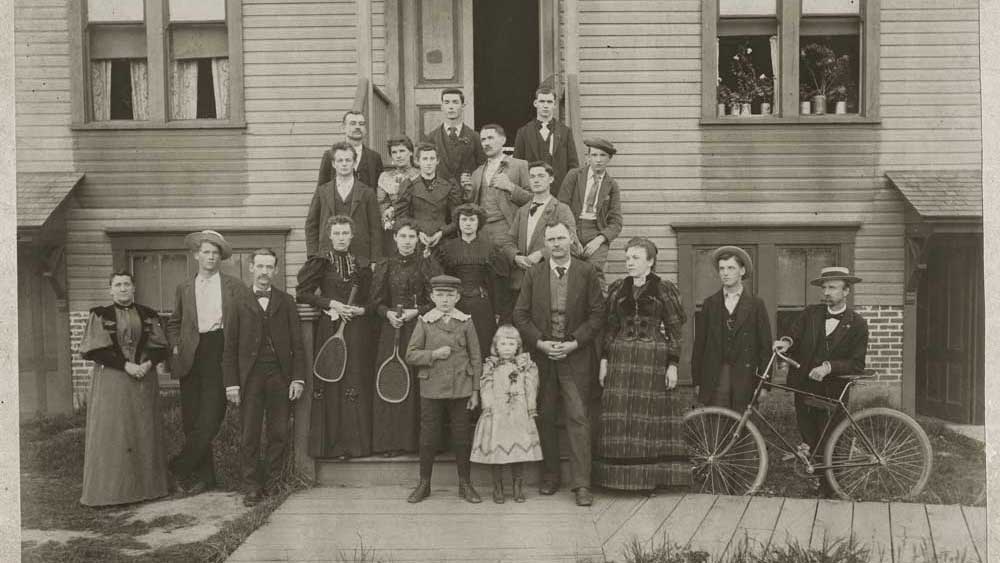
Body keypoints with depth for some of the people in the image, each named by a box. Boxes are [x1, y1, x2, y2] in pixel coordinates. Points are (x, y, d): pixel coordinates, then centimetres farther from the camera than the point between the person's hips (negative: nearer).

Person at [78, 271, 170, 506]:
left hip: (143, 380, 3)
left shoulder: (148, 315, 10)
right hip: (110, 380, -2)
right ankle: (108, 489, 3)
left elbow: (160, 347, 6)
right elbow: (95, 349, -7)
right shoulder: (100, 315, 3)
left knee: (144, 432, 4)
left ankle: (146, 485, 10)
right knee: (110, 433, -3)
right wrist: (126, 365, -17)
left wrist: (148, 363, -14)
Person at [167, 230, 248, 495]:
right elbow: (174, 322, 24)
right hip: (191, 358, 3)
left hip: (221, 354, -3)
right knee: (192, 420, 3)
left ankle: (179, 467, 3)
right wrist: (177, 346, 9)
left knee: (210, 417, -11)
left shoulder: (234, 286, 7)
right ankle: (204, 475, 13)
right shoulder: (184, 288, 16)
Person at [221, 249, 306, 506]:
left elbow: (297, 343, 7)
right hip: (250, 376, -1)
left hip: (280, 375, 2)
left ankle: (268, 481, 16)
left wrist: (298, 378, -1)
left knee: (280, 434, 2)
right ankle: (251, 487, 13)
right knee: (249, 435, 2)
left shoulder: (286, 302, 10)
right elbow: (230, 347, 3)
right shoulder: (239, 302, 5)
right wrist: (231, 382, -4)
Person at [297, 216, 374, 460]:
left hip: (357, 330, 2)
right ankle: (333, 442, 2)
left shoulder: (362, 266, 11)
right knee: (332, 382, -4)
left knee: (356, 382, -1)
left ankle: (356, 442, 6)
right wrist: (331, 304, -11)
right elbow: (302, 293, -2)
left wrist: (362, 309, -7)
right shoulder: (320, 264, 4)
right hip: (329, 328, -2)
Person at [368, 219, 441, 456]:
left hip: (421, 329, -2)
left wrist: (416, 312, -12)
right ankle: (391, 442, 4)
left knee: (418, 382, -4)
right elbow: (376, 301, 10)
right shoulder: (384, 266, 10)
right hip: (392, 330, 2)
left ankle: (418, 439, 4)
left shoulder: (428, 265, 4)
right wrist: (387, 313, -9)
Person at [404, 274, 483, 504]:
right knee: (427, 437, 6)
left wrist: (475, 391, 0)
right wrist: (434, 354, -16)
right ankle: (424, 484, 21)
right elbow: (411, 355, 0)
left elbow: (476, 358, 3)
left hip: (460, 389, 0)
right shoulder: (424, 322, 0)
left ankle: (465, 484, 20)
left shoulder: (466, 322, 1)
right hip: (431, 389, 0)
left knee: (462, 437, 7)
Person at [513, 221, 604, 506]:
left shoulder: (586, 272, 2)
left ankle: (582, 485, 0)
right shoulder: (533, 274, 6)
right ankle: (550, 477, 21)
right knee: (545, 418, 8)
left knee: (578, 418, -4)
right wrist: (540, 342, -7)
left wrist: (574, 342, -10)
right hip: (542, 355, 2)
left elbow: (597, 314, 0)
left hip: (575, 356, -2)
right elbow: (520, 314, 5)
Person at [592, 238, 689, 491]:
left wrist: (673, 364, -6)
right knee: (619, 418, 0)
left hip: (654, 360, -3)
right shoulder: (617, 288, 11)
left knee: (649, 417, -1)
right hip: (620, 359, 3)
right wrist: (604, 360, 6)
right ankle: (620, 477, 9)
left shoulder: (665, 289, 1)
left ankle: (649, 477, 10)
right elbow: (610, 327, 13)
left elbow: (675, 330, 0)